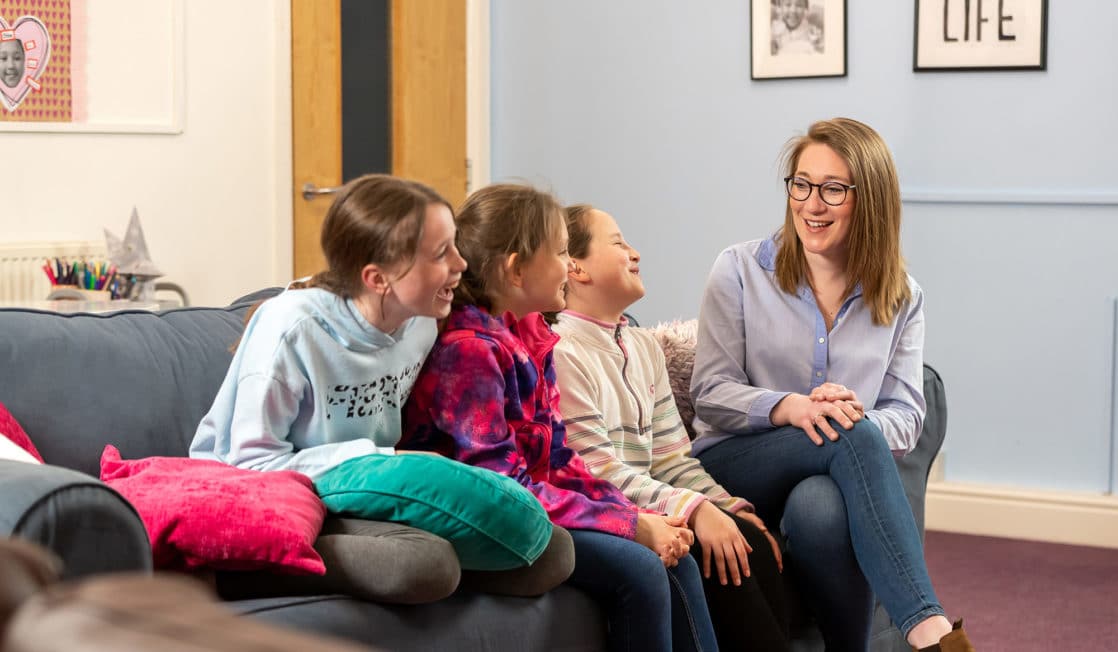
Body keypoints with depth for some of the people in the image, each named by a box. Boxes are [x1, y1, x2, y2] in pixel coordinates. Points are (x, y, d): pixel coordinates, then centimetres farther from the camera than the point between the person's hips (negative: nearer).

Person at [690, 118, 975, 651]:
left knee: (819, 507, -40)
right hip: (734, 465, -1)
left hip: (831, 478, 2)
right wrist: (790, 407, -22)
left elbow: (905, 417, 4)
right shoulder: (740, 270, 3)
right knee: (852, 436, -35)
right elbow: (711, 391, -2)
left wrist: (857, 415, -22)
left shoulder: (901, 297, 9)